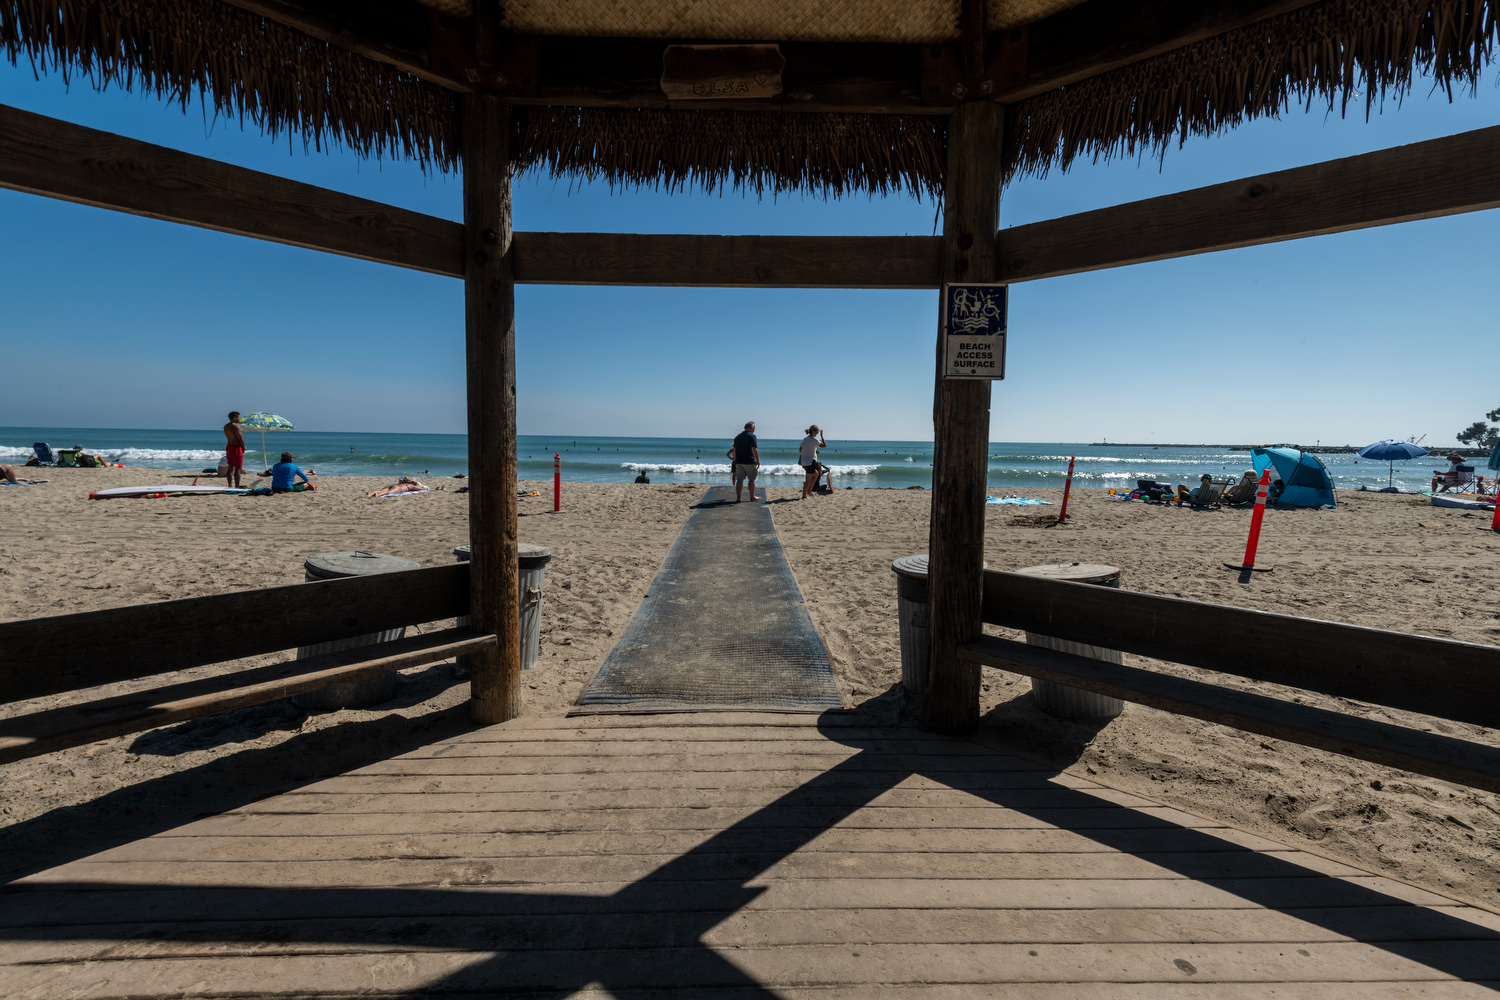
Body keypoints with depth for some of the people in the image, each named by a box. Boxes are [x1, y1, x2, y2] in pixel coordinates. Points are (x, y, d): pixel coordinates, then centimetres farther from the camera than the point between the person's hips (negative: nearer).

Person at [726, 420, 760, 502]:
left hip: (739, 462, 6)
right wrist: (758, 461, -13)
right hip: (749, 462, -6)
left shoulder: (737, 437, 13)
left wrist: (735, 460, 22)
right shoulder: (751, 436, -9)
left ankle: (738, 498, 1)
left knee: (739, 480, 5)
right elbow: (754, 450, -17)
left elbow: (734, 450, 16)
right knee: (752, 479, 8)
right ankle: (752, 497, 16)